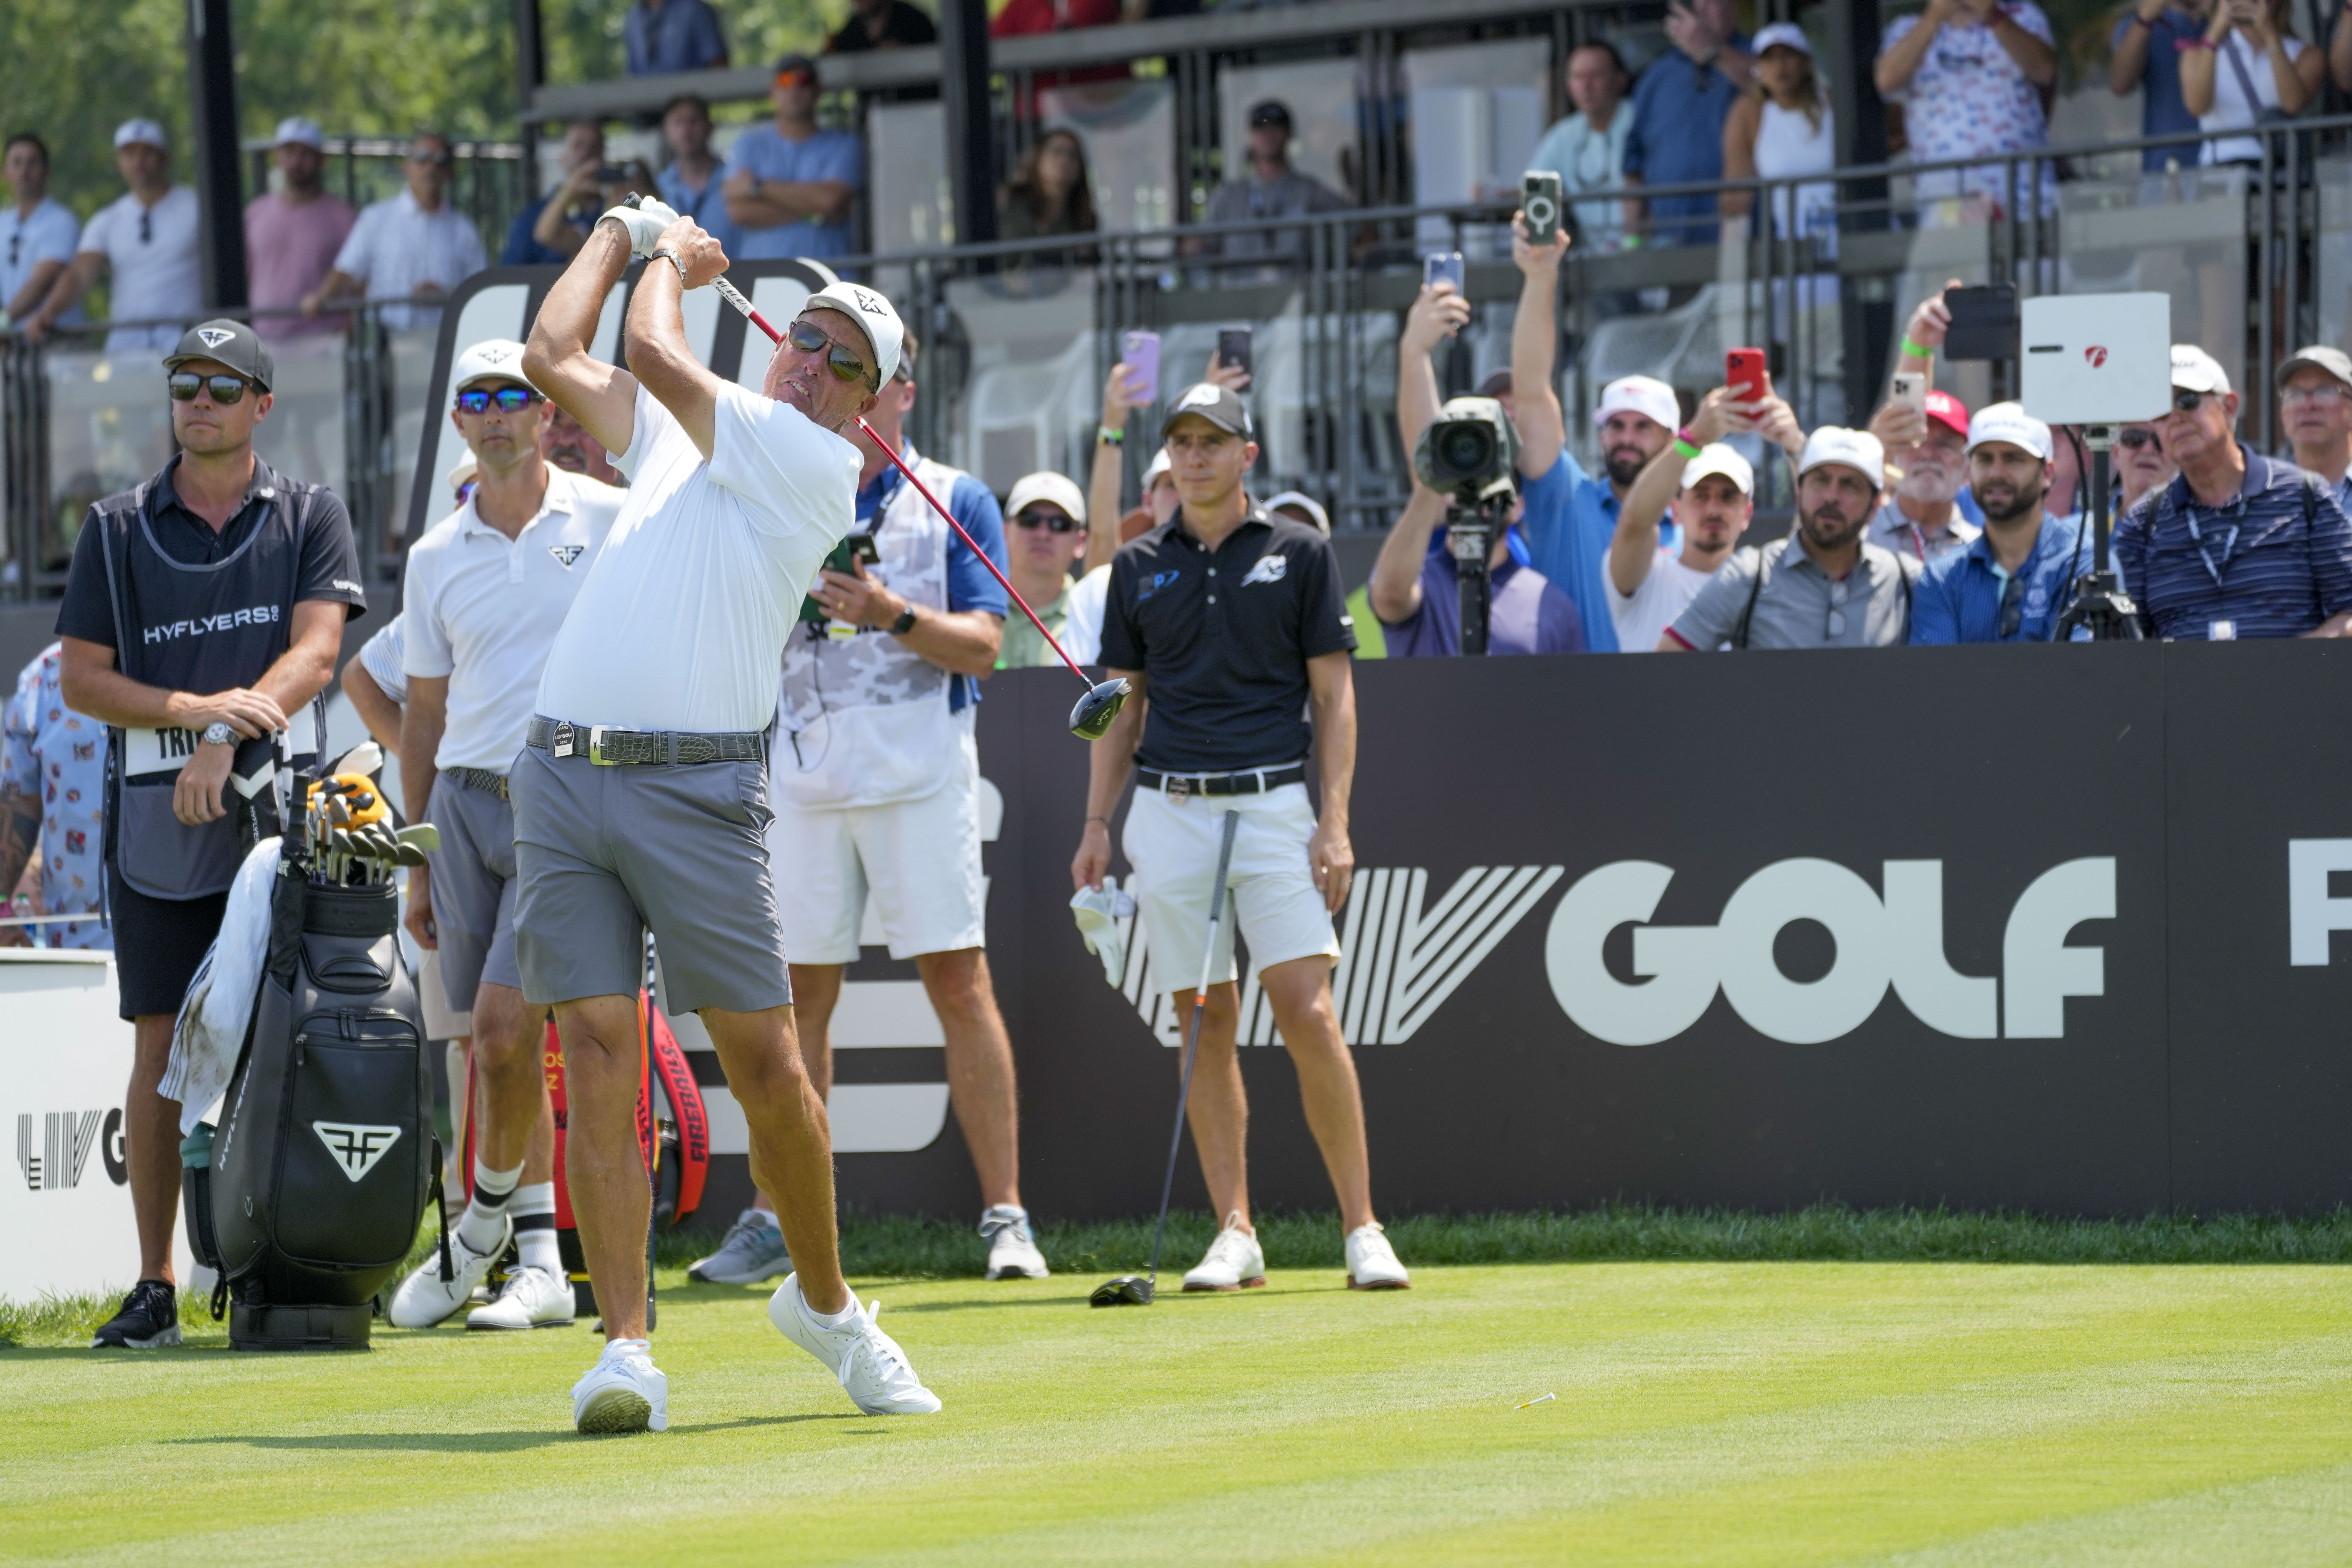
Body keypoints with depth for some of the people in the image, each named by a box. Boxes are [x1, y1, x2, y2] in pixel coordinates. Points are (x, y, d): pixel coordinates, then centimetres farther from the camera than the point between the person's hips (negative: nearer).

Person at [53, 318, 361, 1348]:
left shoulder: (310, 519, 10)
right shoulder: (118, 531, 12)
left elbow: (315, 651, -3)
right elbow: (81, 680, 6)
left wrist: (227, 741, -18)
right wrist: (194, 708, -12)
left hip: (280, 809, -1)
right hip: (156, 813, 1)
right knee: (163, 1048, -1)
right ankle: (155, 1284, 2)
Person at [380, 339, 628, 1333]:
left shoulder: (610, 521, 0)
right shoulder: (436, 557, 11)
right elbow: (424, 712, 16)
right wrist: (417, 866, 13)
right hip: (466, 802, 4)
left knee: (504, 1022, -16)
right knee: (494, 1043, 4)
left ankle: (488, 1221, 4)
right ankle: (539, 1261, 11)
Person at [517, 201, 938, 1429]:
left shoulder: (816, 465, 0)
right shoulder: (671, 435, 21)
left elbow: (653, 351, -4)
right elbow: (553, 359, 20)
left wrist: (671, 256, 14)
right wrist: (622, 233, 25)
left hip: (697, 787, -4)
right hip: (561, 775, 4)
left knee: (767, 1065, -2)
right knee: (597, 1057, -6)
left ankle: (822, 1300, 20)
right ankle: (626, 1348, -10)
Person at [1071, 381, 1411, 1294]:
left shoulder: (1298, 554, 4)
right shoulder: (1139, 568, 12)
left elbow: (1334, 694, 2)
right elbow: (1123, 705, 15)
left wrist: (1335, 819, -6)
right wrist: (1098, 824, 8)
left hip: (1273, 803, -3)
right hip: (1169, 808, 3)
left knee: (1308, 1014, -11)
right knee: (1207, 1024, 2)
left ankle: (1363, 1229, -7)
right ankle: (1235, 1235, 5)